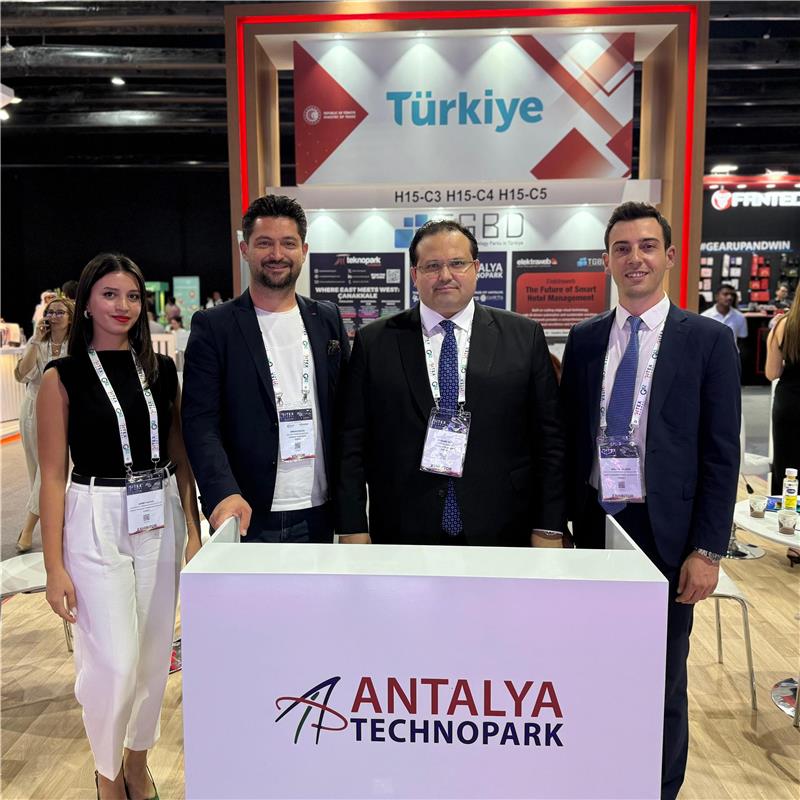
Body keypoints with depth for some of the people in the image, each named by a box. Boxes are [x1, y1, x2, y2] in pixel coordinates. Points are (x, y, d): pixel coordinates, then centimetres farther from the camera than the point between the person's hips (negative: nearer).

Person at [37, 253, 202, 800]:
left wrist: (194, 529, 6)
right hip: (97, 523, -3)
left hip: (161, 520, 4)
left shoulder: (163, 370, 6)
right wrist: (55, 567, -7)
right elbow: (53, 476, -5)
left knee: (154, 653, 12)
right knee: (114, 661, -2)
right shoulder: (63, 378, -4)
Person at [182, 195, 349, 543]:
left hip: (317, 516, 3)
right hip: (247, 517, -3)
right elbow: (200, 421, -9)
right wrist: (224, 493, -24)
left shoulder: (327, 319, 8)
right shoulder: (213, 326, -2)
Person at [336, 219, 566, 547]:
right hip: (403, 533, 0)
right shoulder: (373, 342, 1)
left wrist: (548, 528, -3)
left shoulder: (524, 336, 1)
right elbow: (352, 442, 0)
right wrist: (353, 529, -4)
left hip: (500, 532, 1)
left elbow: (549, 437, 1)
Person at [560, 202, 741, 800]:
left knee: (663, 679, 12)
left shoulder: (708, 340, -3)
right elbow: (569, 438, 8)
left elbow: (721, 454, -5)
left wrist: (708, 550, -9)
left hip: (664, 531, -2)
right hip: (593, 526, 3)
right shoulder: (584, 340, 6)